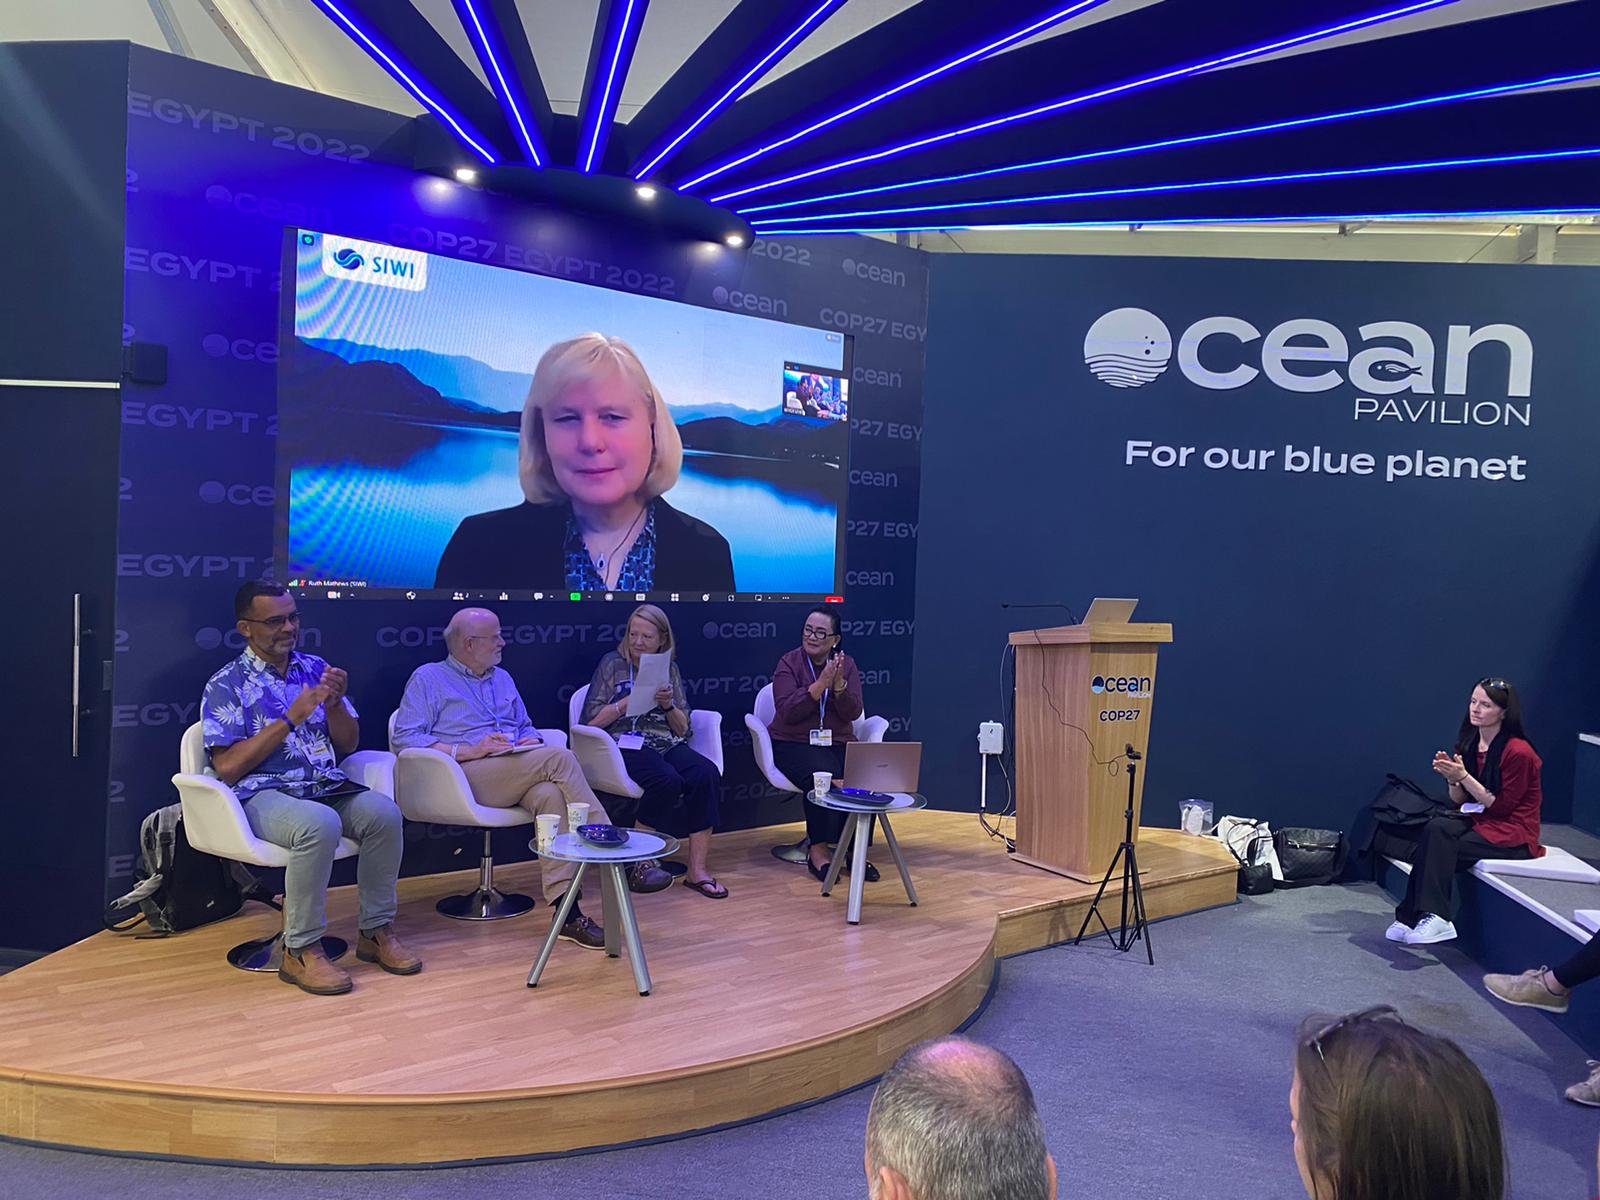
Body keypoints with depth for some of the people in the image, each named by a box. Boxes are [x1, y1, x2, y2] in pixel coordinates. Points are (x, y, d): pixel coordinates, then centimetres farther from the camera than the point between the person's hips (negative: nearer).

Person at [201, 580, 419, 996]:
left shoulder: (315, 668, 14)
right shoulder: (226, 685, 1)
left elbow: (349, 744, 14)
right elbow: (227, 767, -9)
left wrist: (334, 704, -7)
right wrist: (291, 717, -15)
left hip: (327, 787, 5)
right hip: (263, 794, -5)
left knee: (384, 812, -26)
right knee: (320, 824, -37)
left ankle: (376, 931, -9)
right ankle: (300, 952, -22)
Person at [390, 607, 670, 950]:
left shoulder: (502, 678, 27)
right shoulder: (428, 678, 7)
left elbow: (526, 727, 30)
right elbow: (404, 738, -4)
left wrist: (532, 741, 3)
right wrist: (468, 751, -15)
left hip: (516, 774, 5)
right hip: (467, 776, -5)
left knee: (550, 795, -33)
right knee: (560, 758, -28)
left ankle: (565, 909, -39)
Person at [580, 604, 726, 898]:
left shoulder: (669, 669, 17)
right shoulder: (613, 664, 7)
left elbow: (683, 728, 14)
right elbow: (591, 720, -1)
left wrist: (668, 705, -6)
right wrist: (629, 701, -12)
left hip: (668, 745, 4)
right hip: (626, 746, -4)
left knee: (706, 774, -27)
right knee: (667, 780, -34)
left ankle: (698, 870, -24)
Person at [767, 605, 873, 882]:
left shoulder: (846, 664, 6)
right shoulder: (788, 663, -2)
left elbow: (853, 713, -3)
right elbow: (787, 711, -15)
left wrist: (839, 684, -19)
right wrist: (820, 684, -22)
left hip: (839, 742, 3)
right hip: (795, 743, -3)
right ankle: (819, 849, -16)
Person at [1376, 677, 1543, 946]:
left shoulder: (1518, 752, -16)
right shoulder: (1470, 743, 5)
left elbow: (1501, 806, -14)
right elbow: (1461, 802, 9)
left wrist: (1464, 777, -21)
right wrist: (1452, 779, -12)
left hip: (1512, 832, -6)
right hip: (1478, 820, 7)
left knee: (1440, 846, -27)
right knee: (1435, 828, -24)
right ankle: (1422, 917, -24)